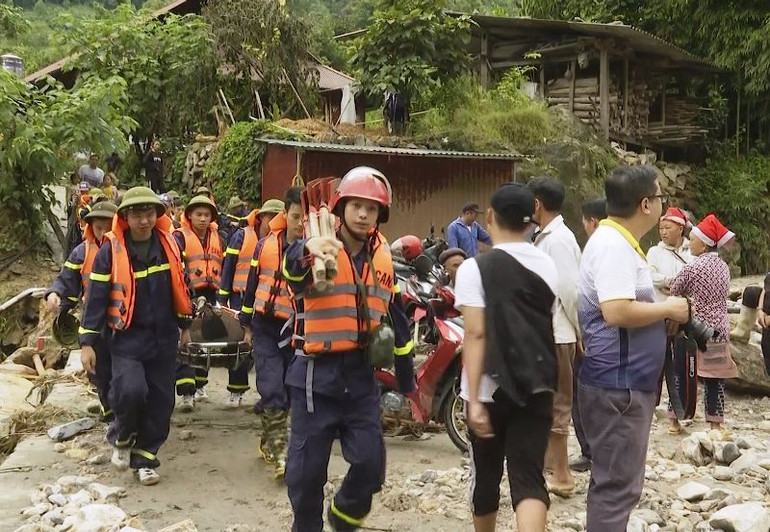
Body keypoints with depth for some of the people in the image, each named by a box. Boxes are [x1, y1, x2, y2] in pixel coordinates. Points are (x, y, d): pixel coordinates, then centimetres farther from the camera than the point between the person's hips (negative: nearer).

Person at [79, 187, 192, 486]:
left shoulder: (168, 245, 1)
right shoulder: (111, 250, -10)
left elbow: (179, 285, 14)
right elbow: (96, 296, -8)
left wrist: (184, 325, 19)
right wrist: (87, 342, -10)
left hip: (163, 337, 4)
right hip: (127, 337, -4)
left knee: (160, 400, 5)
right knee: (130, 390, -22)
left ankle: (145, 457, 21)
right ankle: (122, 438, 8)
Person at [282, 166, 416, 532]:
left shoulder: (382, 257, 8)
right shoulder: (318, 251, -10)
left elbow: (395, 316, 17)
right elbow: (291, 268, -35)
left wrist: (406, 377, 20)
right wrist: (308, 250, -60)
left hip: (361, 373, 4)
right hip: (316, 374, -4)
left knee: (370, 464, 4)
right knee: (307, 469, 3)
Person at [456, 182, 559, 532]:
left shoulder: (475, 268, -9)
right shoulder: (548, 266, 6)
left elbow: (476, 334, -16)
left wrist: (474, 400, -17)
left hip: (492, 387, -3)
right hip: (537, 386, 3)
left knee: (486, 473, 16)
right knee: (529, 476, -1)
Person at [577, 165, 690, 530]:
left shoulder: (618, 241, 13)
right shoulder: (612, 244, -19)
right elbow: (617, 312, -30)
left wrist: (663, 314, 9)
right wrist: (667, 309, -16)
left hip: (625, 381, 11)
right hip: (619, 384, -11)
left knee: (612, 480, 20)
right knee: (618, 484, -4)